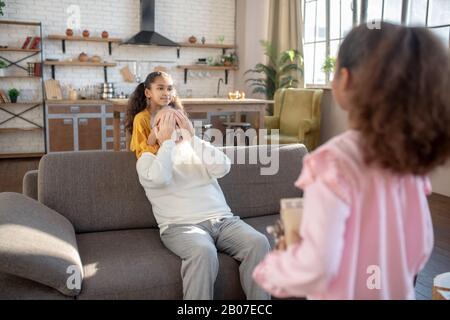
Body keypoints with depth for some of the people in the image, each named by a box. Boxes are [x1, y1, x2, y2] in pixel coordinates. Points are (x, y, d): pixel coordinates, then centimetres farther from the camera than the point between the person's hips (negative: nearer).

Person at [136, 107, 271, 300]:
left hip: (223, 219, 4)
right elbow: (159, 178, -13)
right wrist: (168, 140, -2)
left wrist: (191, 137, -1)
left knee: (258, 242, -23)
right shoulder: (147, 159, 12)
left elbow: (223, 168, -1)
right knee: (203, 252, -36)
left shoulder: (198, 150, 22)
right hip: (181, 225, -3)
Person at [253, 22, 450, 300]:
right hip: (398, 292, 6)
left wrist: (270, 269, -8)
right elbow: (422, 246, 3)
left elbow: (317, 266, -26)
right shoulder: (410, 153, -7)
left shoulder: (333, 161, -27)